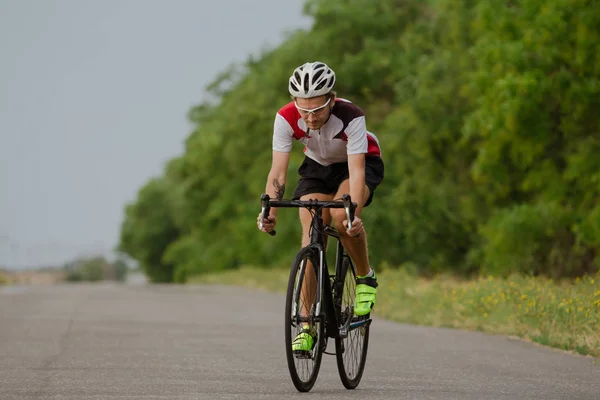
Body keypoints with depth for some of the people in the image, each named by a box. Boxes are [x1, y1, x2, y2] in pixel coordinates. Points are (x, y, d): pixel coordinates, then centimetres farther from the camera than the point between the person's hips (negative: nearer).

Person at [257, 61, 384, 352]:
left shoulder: (351, 117, -36)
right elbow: (278, 171, -28)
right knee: (311, 238, -13)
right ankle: (307, 325, -8)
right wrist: (269, 212, -44)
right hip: (318, 166, 3)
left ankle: (365, 277, -6)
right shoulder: (286, 118, -29)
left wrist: (353, 213, -56)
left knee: (341, 215, -33)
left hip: (361, 162, -3)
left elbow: (356, 172, -41)